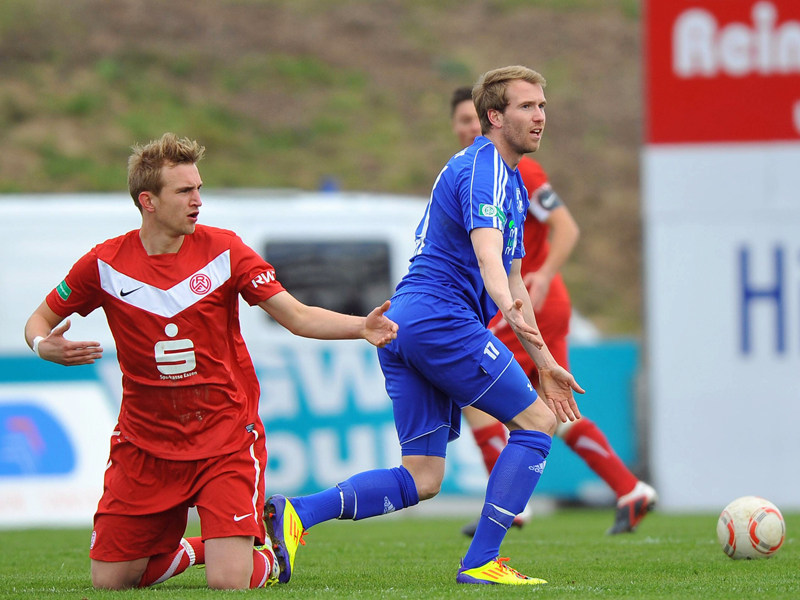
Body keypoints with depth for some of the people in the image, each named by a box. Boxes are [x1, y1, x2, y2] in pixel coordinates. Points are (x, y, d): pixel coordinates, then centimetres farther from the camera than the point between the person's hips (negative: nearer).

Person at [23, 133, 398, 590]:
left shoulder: (224, 251, -7)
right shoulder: (105, 264, -5)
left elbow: (298, 317, -8)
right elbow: (40, 320, 8)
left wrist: (362, 327, -25)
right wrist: (45, 345, -16)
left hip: (225, 437, -2)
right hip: (144, 444, 2)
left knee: (229, 582, -16)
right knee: (110, 580, 3)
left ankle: (266, 553, 21)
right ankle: (189, 549, 33)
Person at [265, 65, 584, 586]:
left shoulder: (512, 182, 24)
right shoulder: (484, 170, -9)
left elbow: (512, 282, 30)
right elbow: (487, 254, -28)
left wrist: (544, 363, 29)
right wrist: (509, 310, -47)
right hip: (443, 319, -10)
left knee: (421, 479, 3)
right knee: (536, 421, -3)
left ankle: (296, 513, -10)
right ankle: (481, 563, -7)